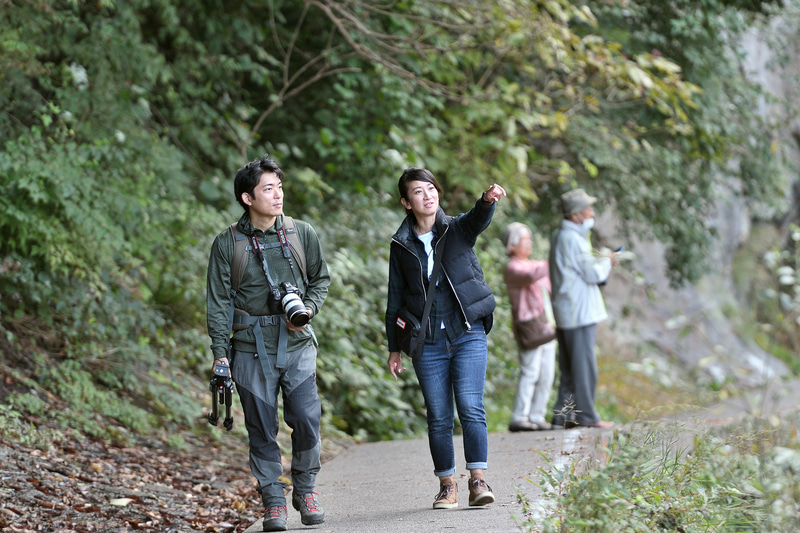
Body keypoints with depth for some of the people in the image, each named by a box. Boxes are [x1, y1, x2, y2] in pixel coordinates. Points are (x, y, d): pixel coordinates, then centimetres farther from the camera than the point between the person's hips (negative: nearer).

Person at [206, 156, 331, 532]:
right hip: (251, 349, -1)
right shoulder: (227, 243, -1)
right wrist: (220, 353, -4)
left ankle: (305, 490, 14)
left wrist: (309, 308, -4)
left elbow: (320, 279, 16)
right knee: (262, 429, 1)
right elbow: (218, 302, 1)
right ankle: (273, 501, 11)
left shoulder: (302, 234, 4)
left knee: (307, 420, -6)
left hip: (297, 345, 1)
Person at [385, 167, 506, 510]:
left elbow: (479, 219, -22)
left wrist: (488, 199, -46)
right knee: (438, 416, 2)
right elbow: (395, 298, 10)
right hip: (427, 343, 1)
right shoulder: (401, 245, 5)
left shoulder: (458, 229, 2)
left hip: (468, 335, -1)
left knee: (471, 408, -11)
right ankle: (446, 485, 9)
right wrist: (394, 348, 9)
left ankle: (478, 480, -9)